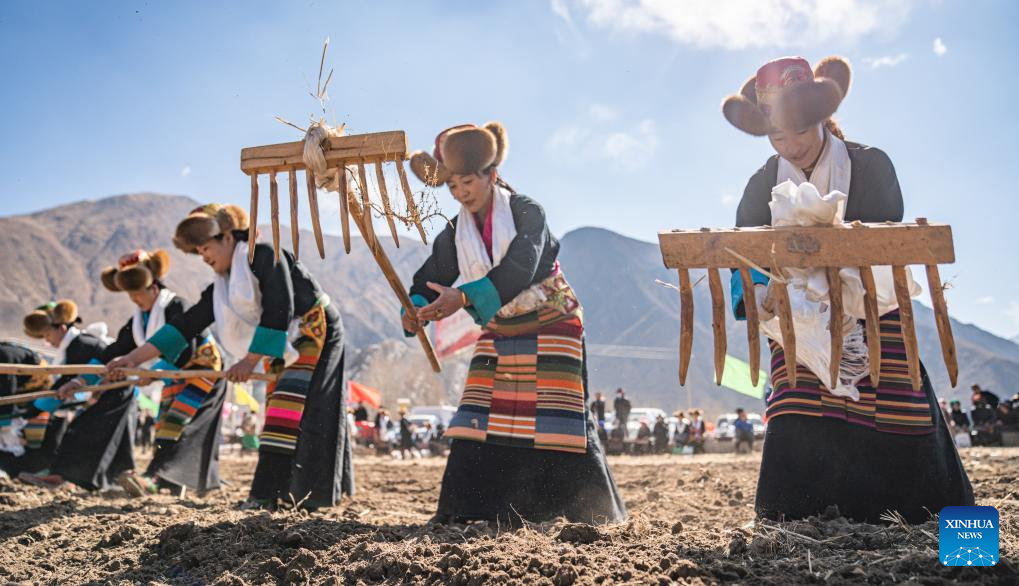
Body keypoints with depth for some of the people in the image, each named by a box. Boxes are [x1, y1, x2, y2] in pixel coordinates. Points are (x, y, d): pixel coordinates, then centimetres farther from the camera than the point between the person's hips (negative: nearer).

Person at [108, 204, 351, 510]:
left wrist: (250, 360, -22)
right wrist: (135, 357, 0)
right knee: (280, 414, 5)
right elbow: (188, 323, 6)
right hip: (282, 347, 9)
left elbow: (279, 313, -25)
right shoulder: (223, 285, 7)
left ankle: (268, 492, -19)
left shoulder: (265, 255, -18)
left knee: (289, 410, -17)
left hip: (314, 333, -9)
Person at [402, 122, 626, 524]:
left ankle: (587, 509, 6)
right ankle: (469, 507, 8)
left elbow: (517, 271, -28)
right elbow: (431, 276, -3)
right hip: (498, 334, 5)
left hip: (549, 328, -5)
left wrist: (463, 297, -39)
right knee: (479, 422, -1)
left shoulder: (527, 212, -14)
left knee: (555, 423, -6)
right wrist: (415, 310, -27)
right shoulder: (456, 233, 2)